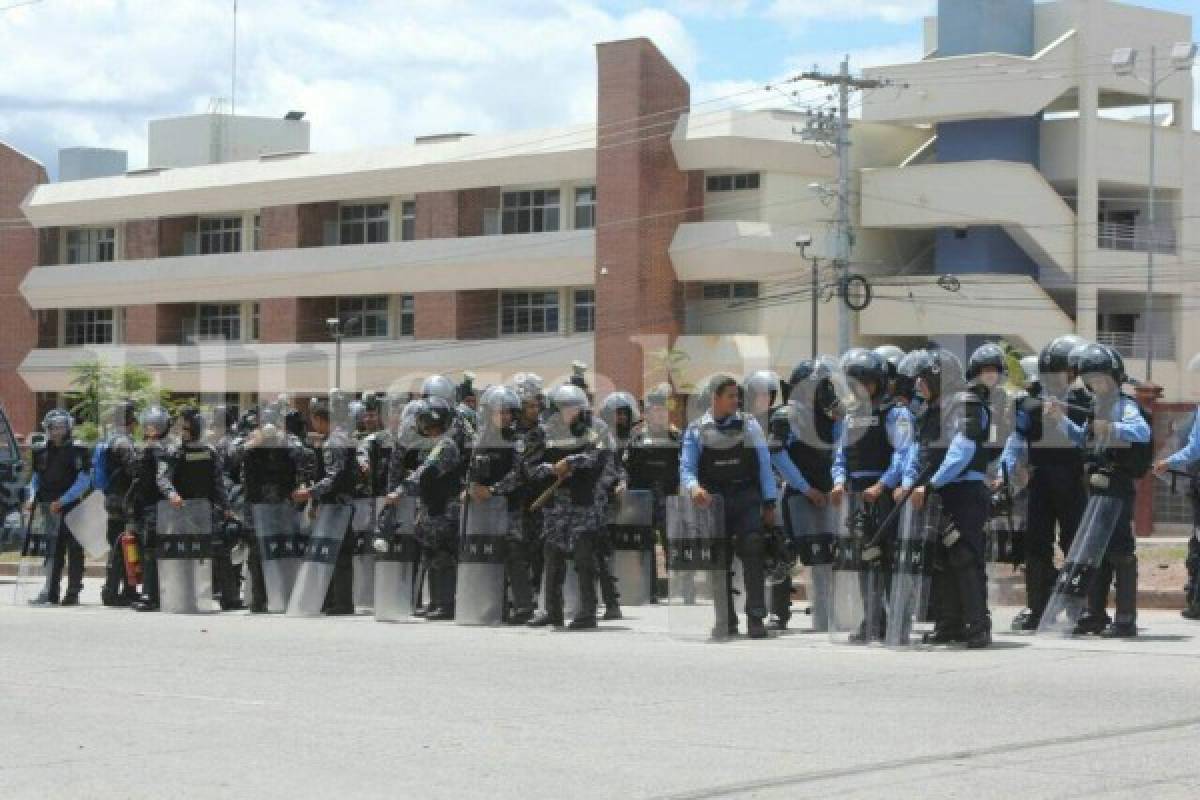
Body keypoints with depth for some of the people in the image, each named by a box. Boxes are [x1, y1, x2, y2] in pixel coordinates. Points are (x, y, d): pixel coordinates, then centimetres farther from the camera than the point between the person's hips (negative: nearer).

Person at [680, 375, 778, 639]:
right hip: (713, 501, 1)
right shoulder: (696, 431, 4)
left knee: (753, 553, -14)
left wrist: (769, 503, 1)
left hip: (747, 500, -1)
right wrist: (694, 488, -22)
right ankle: (726, 621, 15)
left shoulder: (749, 425, 5)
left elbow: (764, 465, 6)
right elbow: (686, 468, 0)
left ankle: (756, 618, -12)